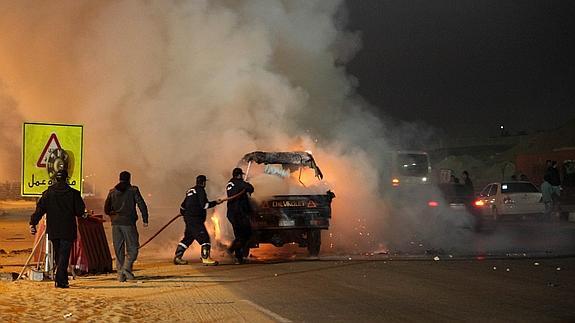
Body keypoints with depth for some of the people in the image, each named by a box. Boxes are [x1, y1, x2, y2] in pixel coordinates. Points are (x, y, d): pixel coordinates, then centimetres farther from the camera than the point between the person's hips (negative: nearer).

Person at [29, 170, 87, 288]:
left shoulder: (48, 193, 2)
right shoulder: (73, 193, -5)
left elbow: (39, 210, -2)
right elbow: (80, 211, -3)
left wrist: (33, 223, 1)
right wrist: (83, 214, 19)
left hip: (53, 231, 3)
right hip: (68, 230, -3)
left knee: (58, 255, 16)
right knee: (64, 255, -3)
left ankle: (63, 279, 24)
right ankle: (60, 280, -15)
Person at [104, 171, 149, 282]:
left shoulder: (112, 192, 10)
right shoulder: (133, 190, -2)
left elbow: (106, 209, 13)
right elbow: (142, 205, -6)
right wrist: (145, 220, -1)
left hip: (116, 223, 4)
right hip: (128, 223, -4)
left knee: (118, 249, 8)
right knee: (132, 248, 2)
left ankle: (120, 274, 5)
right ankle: (127, 268, -18)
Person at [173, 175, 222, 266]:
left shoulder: (190, 191, 19)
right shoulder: (200, 190, -7)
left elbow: (183, 206, 23)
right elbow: (204, 205, -16)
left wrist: (185, 214, 38)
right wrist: (215, 202, -9)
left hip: (188, 219, 9)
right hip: (195, 219, -9)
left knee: (188, 238, 16)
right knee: (204, 237, -11)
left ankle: (177, 257, 18)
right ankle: (205, 258, -17)